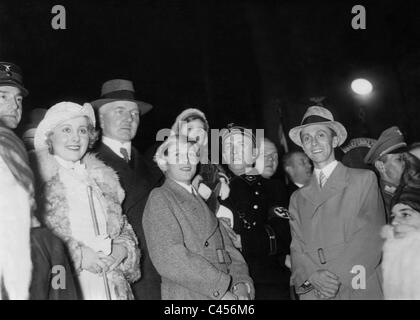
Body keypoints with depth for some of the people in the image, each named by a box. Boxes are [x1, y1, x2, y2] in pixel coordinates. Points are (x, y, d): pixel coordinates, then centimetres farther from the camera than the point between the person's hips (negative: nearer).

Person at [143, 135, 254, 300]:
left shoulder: (203, 199, 16)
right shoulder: (159, 198, -4)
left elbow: (226, 247, 10)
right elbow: (169, 258, -16)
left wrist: (240, 283, -8)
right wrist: (222, 290, -18)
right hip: (186, 295, -5)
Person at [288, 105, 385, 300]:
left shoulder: (364, 179, 1)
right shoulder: (297, 198, 10)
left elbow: (373, 238, -7)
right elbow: (297, 248, 4)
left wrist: (335, 277, -15)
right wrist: (313, 276, -16)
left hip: (360, 291, -2)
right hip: (313, 293, 2)